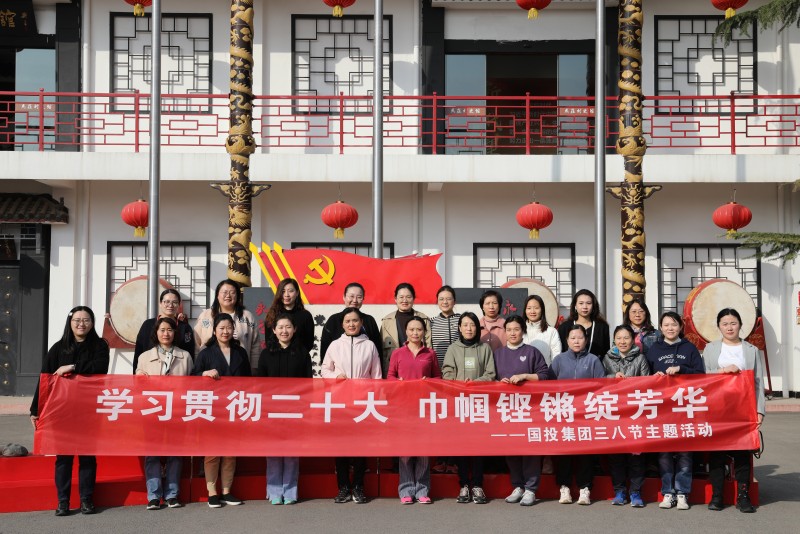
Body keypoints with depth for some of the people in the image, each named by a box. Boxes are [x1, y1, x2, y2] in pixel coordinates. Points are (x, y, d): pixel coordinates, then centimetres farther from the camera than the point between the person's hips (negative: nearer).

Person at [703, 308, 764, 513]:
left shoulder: (752, 350, 11)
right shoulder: (710, 349, 11)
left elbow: (758, 383, 6)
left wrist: (759, 410, -3)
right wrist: (722, 371, -12)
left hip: (743, 409, 0)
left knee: (742, 451, -2)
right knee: (716, 451, 0)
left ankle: (743, 496, 3)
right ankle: (716, 496, 5)